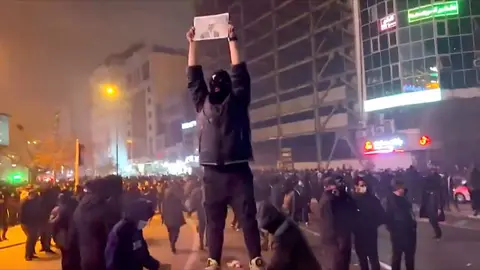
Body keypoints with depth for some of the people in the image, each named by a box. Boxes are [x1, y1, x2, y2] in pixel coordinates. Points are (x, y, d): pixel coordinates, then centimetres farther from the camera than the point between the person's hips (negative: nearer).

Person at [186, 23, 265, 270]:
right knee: (214, 220, 6)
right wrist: (192, 43, 15)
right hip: (212, 172, 3)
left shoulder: (237, 102, 9)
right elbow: (194, 76, 15)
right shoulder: (202, 104, 15)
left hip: (237, 171, -2)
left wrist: (232, 40, 4)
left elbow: (240, 73, 3)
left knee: (247, 217, -2)